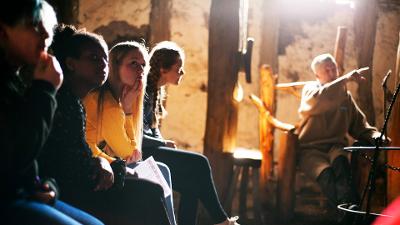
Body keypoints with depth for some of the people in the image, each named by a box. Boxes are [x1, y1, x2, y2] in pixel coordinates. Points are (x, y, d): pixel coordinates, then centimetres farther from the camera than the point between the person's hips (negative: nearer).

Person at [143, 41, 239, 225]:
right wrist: (164, 144, -9)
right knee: (199, 163, -12)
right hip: (141, 152, -9)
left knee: (191, 184, -5)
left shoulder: (155, 90, 13)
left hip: (149, 149, 9)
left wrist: (164, 144, 2)